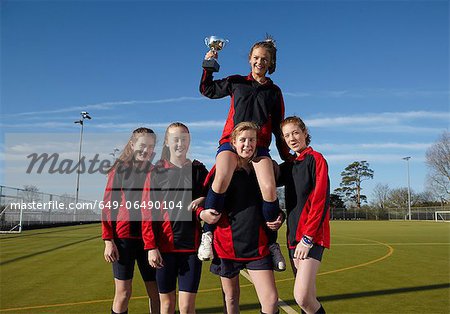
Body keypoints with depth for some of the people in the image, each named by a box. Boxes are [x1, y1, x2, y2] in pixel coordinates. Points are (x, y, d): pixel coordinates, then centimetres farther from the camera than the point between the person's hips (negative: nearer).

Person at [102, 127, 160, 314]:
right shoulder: (120, 170, 0)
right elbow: (108, 206, -2)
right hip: (123, 236, -3)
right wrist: (108, 241, -10)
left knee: (155, 292, 5)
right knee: (123, 292, 3)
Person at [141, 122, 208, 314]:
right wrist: (151, 247, -9)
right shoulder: (156, 172, 3)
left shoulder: (199, 170, 7)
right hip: (165, 246, 0)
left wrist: (203, 200, -9)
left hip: (192, 245, 0)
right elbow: (147, 211, -1)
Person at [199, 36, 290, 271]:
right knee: (221, 180, -31)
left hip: (259, 145, 1)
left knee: (269, 189, -24)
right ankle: (208, 232, -13)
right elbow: (207, 90, 27)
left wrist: (286, 156, 16)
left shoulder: (274, 91, 17)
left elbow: (278, 126, 19)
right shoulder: (236, 82, 17)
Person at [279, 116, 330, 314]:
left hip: (311, 236, -7)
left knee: (302, 297, -16)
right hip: (294, 235, 7)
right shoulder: (289, 166, 16)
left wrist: (308, 237, -16)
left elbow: (320, 200, -13)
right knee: (308, 297, 10)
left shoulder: (315, 159, -5)